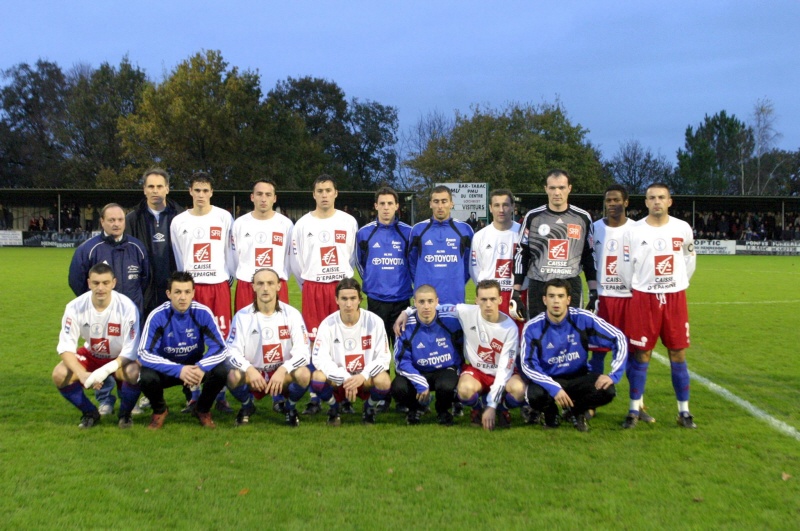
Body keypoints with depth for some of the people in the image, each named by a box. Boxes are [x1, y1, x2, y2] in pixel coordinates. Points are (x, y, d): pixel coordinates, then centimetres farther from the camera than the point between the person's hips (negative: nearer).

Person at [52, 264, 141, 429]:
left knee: (134, 373, -35)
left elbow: (130, 351, -23)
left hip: (120, 359, -3)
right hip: (91, 355, 3)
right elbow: (66, 346, -18)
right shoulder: (76, 307, -20)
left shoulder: (127, 307, -26)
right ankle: (90, 413, 4)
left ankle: (125, 413, -2)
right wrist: (83, 374, -34)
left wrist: (105, 370, -37)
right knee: (60, 375, -24)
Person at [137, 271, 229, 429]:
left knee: (221, 372, -27)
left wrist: (202, 367, -38)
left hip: (196, 366, 1)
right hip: (167, 369, -1)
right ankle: (159, 411, 4)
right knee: (147, 378, -32)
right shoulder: (157, 316, -21)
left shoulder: (203, 313, -18)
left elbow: (220, 348, -18)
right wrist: (178, 370, -38)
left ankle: (203, 410, 4)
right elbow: (145, 354, -25)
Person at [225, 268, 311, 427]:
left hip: (284, 375, -1)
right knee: (233, 376, -30)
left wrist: (283, 370, -30)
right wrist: (249, 369, -28)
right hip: (253, 374, 1)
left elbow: (303, 352, -13)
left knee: (304, 374, -31)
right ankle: (247, 406, 6)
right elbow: (232, 351, -8)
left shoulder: (292, 314, -8)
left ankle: (291, 407, 3)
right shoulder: (242, 316, -6)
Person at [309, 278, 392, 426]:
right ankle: (334, 408, 3)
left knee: (384, 381, -32)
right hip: (337, 378, 0)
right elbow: (319, 358, -16)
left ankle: (370, 408, 4)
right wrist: (345, 378, -27)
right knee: (318, 377, -30)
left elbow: (383, 358, -11)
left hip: (366, 380, 0)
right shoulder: (328, 324, -11)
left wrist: (363, 376, -27)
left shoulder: (374, 321, -12)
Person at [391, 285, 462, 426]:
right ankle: (415, 408, 10)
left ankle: (443, 411, 4)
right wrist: (420, 383, -24)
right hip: (417, 373, 1)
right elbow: (401, 362, -13)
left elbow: (463, 347, 4)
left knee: (446, 386, -35)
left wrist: (457, 371, 4)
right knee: (398, 388, -28)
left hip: (445, 370, 0)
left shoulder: (451, 321, -13)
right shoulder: (407, 326, -14)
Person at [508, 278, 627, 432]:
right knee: (535, 395, -34)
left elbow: (619, 338, -10)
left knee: (607, 390, -26)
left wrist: (614, 375, -18)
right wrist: (553, 388, -30)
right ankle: (550, 412, 5)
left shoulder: (584, 319, -15)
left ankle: (577, 410, 8)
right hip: (548, 380, -2)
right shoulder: (533, 328, -16)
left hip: (578, 377, 2)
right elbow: (528, 365, -17)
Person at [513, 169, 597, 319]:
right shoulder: (533, 217, 2)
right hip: (538, 287, 0)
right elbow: (521, 255, 4)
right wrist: (516, 292, -1)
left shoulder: (583, 218, 5)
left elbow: (589, 256, 11)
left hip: (571, 287, 0)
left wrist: (594, 291, 6)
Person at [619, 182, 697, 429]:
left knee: (678, 355, 6)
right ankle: (634, 409, 12)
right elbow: (626, 267, 2)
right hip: (643, 298, -2)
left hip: (675, 298, 2)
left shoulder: (683, 229, 2)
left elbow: (689, 260, 14)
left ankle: (684, 411, 16)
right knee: (641, 355, 2)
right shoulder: (635, 231, -4)